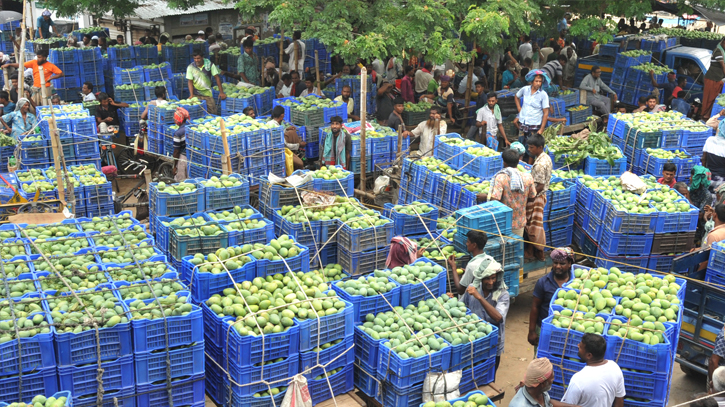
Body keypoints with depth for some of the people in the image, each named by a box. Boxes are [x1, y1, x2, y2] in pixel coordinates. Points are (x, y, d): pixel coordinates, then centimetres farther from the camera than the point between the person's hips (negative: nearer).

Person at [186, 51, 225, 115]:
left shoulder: (210, 64, -4)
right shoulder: (190, 67, -3)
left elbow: (217, 78, -1)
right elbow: (190, 81, -3)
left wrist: (221, 92, -5)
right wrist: (191, 95, -15)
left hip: (208, 94, 0)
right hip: (196, 95, 0)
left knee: (213, 113, -4)